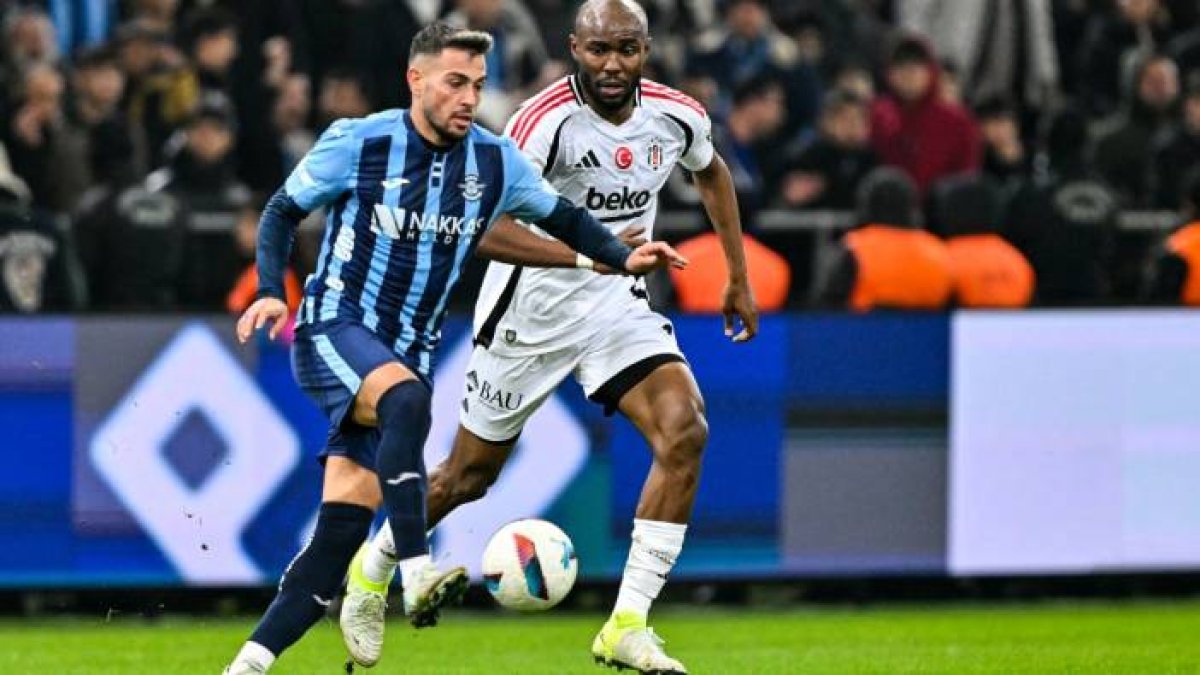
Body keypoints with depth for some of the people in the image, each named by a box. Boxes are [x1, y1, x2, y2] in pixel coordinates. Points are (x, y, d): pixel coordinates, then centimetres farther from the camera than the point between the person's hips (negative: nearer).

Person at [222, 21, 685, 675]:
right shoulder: (359, 143, -9)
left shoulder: (495, 161, 0)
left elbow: (562, 216, 15)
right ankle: (418, 577, -43)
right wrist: (271, 292, -13)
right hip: (333, 328, -4)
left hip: (405, 356, 4)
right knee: (406, 397, -37)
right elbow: (282, 212, 2)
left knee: (343, 528, -5)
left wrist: (622, 258, -2)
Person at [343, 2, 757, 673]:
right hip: (529, 309, -4)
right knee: (471, 473, 9)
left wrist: (739, 277, 18)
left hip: (617, 305, 4)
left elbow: (711, 171, 19)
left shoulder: (678, 116, -6)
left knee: (685, 430, -20)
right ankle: (372, 570, 40)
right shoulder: (547, 120, -25)